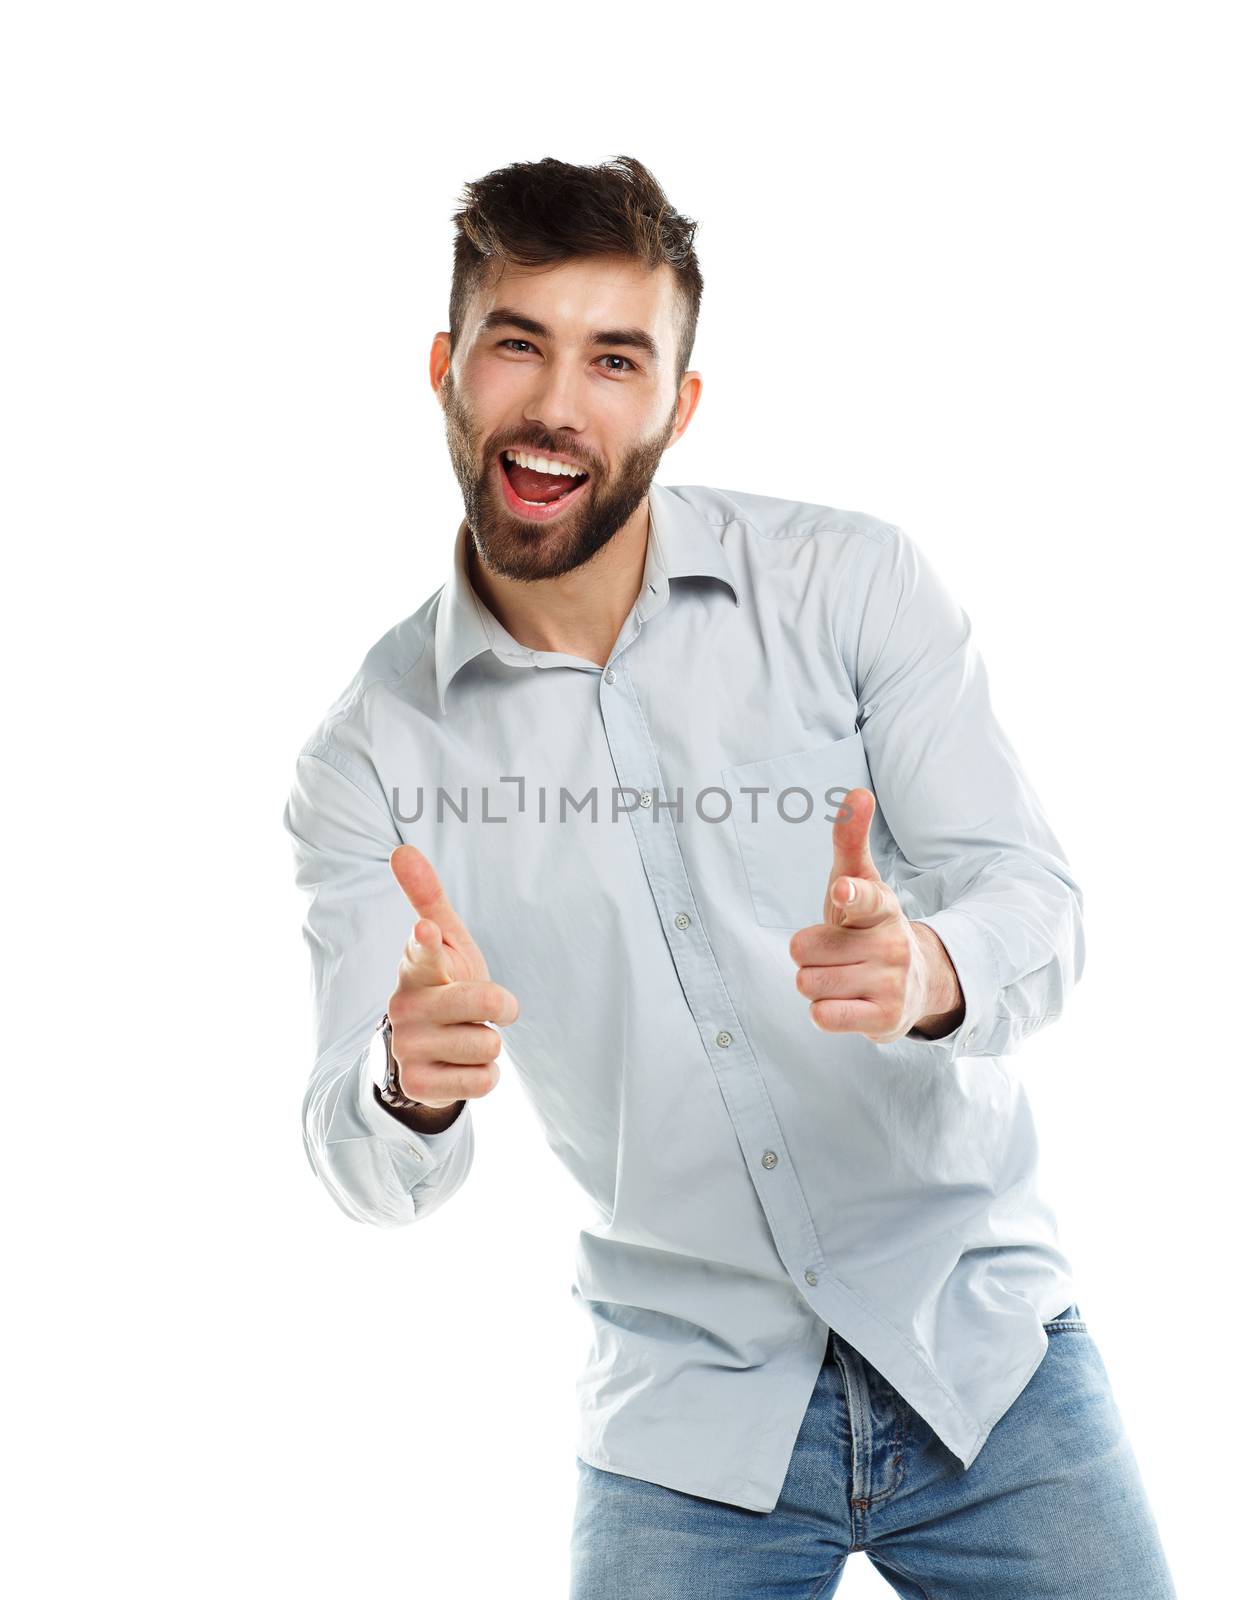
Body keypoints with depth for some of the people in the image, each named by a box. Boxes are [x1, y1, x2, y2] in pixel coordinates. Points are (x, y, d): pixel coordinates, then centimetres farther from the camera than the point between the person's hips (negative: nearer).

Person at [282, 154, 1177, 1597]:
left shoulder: (853, 584, -7)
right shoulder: (368, 758, -5)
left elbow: (1035, 902, -10)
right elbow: (375, 1178, -7)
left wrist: (927, 968, -33)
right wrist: (409, 1085, -31)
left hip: (983, 1333, 0)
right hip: (686, 1406, 1)